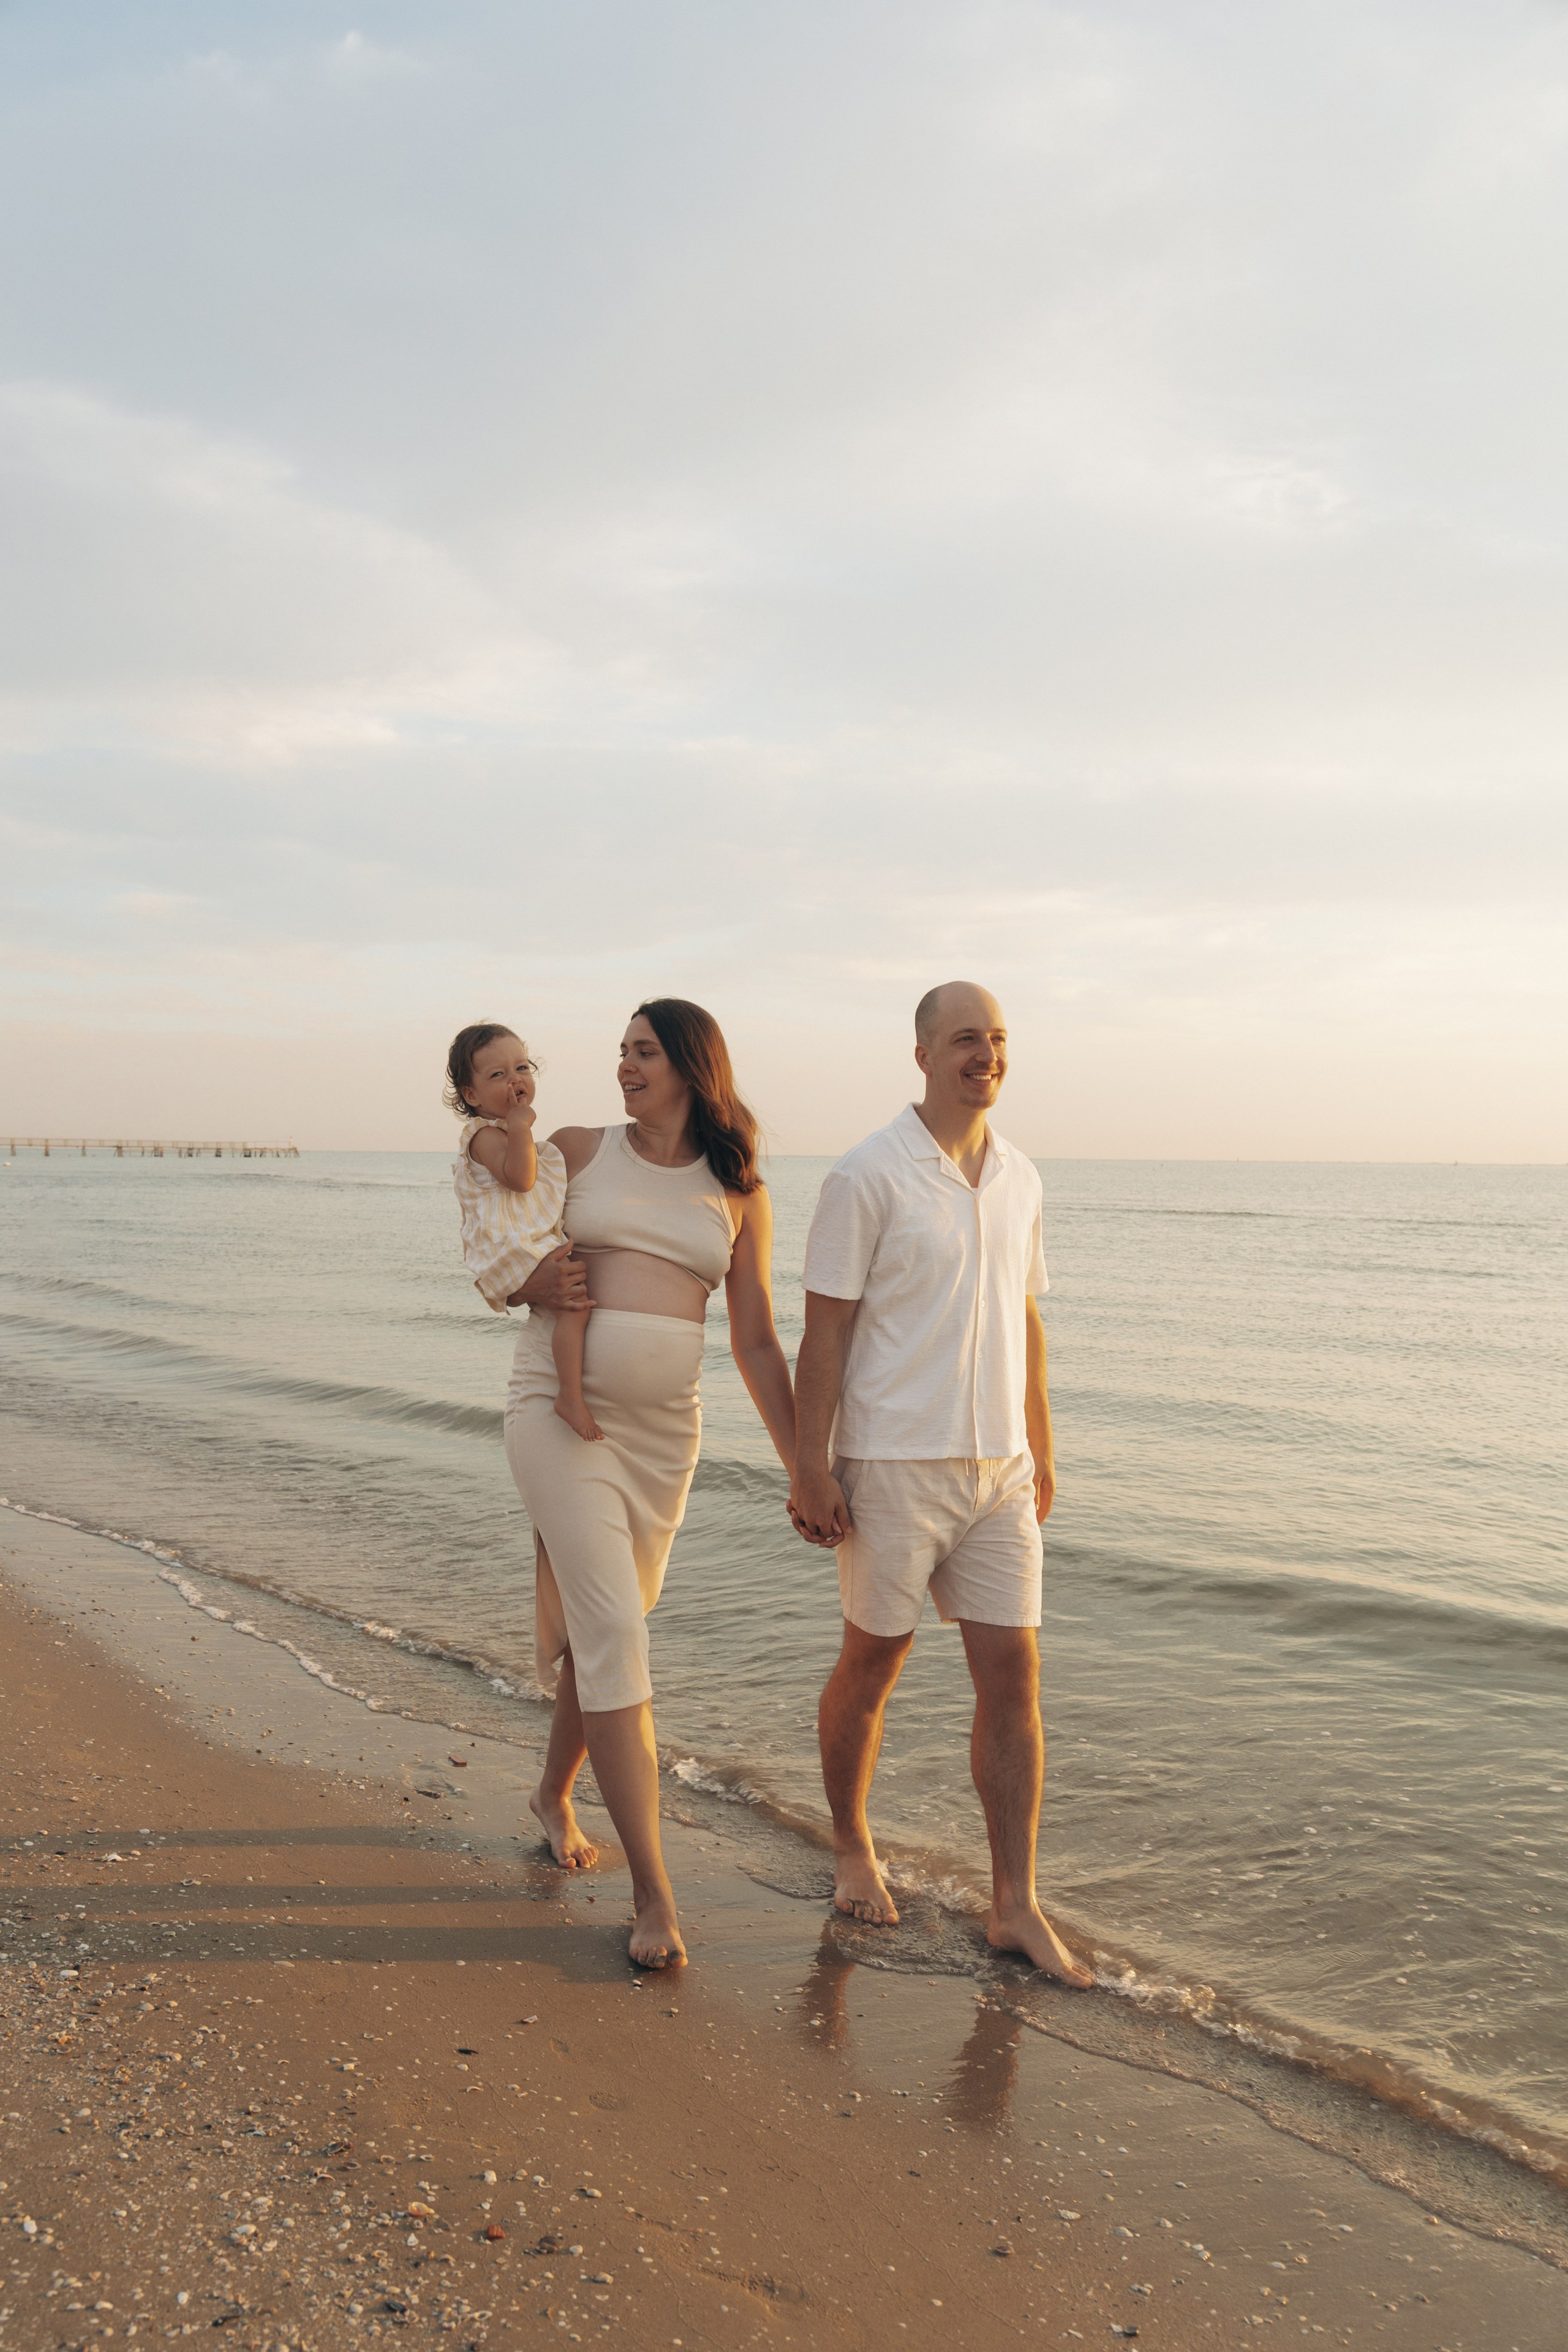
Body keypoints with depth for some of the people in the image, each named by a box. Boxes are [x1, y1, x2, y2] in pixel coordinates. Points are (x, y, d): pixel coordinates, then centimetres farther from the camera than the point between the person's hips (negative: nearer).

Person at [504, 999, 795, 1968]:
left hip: (663, 1432, 3)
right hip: (561, 1412, -2)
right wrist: (534, 1283, -9)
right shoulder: (579, 1151, 4)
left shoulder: (740, 1193, 6)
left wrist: (805, 1469, 2)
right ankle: (654, 1894, -6)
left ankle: (555, 1794, 43)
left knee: (605, 1629, 15)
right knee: (614, 1633, -11)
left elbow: (757, 1344, 6)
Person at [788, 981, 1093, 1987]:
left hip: (998, 1469, 5)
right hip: (894, 1465, -5)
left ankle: (1016, 1905, 12)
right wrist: (810, 1470, -13)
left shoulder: (1019, 1178, 9)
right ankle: (852, 1848, 33)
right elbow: (825, 1332, -10)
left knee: (1013, 1676, 3)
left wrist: (1042, 1451, 16)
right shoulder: (868, 1176, -10)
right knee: (873, 1665, 10)